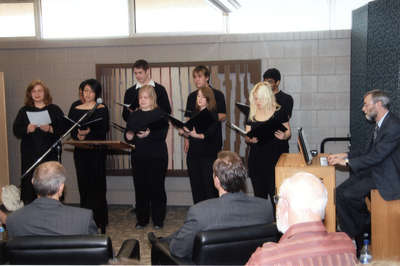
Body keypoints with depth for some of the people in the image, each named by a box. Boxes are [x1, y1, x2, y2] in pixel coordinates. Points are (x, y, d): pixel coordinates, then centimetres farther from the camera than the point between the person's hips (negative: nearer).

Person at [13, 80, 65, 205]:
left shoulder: (54, 110, 8)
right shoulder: (24, 111, 12)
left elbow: (63, 129, 1)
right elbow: (16, 131, 5)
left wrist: (50, 129, -16)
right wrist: (27, 129, -13)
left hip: (50, 153, -1)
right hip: (30, 154, 1)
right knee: (29, 182, -3)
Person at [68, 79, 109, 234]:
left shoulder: (102, 109, 3)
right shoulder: (76, 110, 11)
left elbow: (104, 130, -7)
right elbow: (72, 131, 5)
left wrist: (88, 133, -21)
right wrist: (78, 136, -16)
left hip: (97, 151, -3)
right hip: (81, 152, 3)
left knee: (97, 185, -4)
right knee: (84, 185, 4)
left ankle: (100, 223, 1)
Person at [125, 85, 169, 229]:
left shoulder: (160, 114, -1)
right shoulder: (134, 115, 14)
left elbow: (162, 135, -12)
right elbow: (127, 135, 11)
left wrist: (149, 134, -28)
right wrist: (129, 137, -11)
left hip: (157, 157, -4)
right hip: (138, 157, 4)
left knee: (157, 187, 0)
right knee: (140, 187, 5)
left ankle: (158, 220, 11)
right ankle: (142, 219, 17)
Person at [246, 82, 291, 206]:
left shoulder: (279, 112, -1)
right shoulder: (252, 114, 9)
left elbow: (288, 132, 6)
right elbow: (247, 137, 12)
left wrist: (283, 136, -17)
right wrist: (250, 139, -10)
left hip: (274, 157, -4)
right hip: (256, 157, 4)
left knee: (275, 193, -8)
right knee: (259, 193, 8)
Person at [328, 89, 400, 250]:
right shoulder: (380, 124, 12)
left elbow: (376, 157, -24)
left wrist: (346, 162, -18)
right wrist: (346, 155, 4)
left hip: (386, 178, -9)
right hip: (373, 171, 9)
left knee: (345, 195, -18)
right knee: (340, 192, -5)